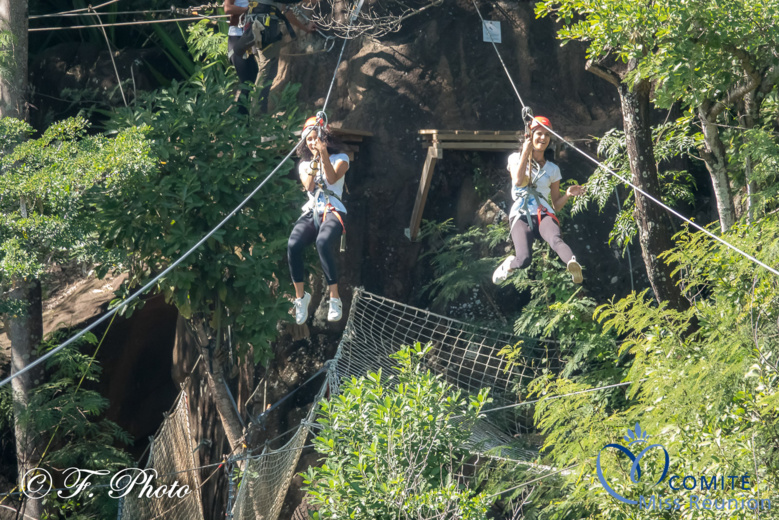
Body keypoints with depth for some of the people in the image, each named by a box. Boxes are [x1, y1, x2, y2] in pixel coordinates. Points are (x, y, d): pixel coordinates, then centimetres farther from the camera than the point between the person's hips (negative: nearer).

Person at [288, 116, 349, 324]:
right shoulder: (304, 165, 20)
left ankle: (335, 299, -34)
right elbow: (309, 186, 1)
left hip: (332, 212, -3)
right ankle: (300, 296, -14)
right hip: (311, 213, 3)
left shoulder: (340, 158, 10)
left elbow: (332, 178, -10)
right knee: (293, 245, -30)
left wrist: (324, 155, -19)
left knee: (323, 243, -38)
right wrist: (315, 160, -8)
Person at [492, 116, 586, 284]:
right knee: (524, 260, -27)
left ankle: (574, 265, -69)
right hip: (521, 216, -2)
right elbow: (518, 181, -8)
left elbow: (556, 205, 22)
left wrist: (567, 195, 1)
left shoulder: (552, 169, 21)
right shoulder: (516, 158, 14)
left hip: (544, 215, 2)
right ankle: (508, 265, 9)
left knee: (555, 239, -37)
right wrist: (526, 152, -4)